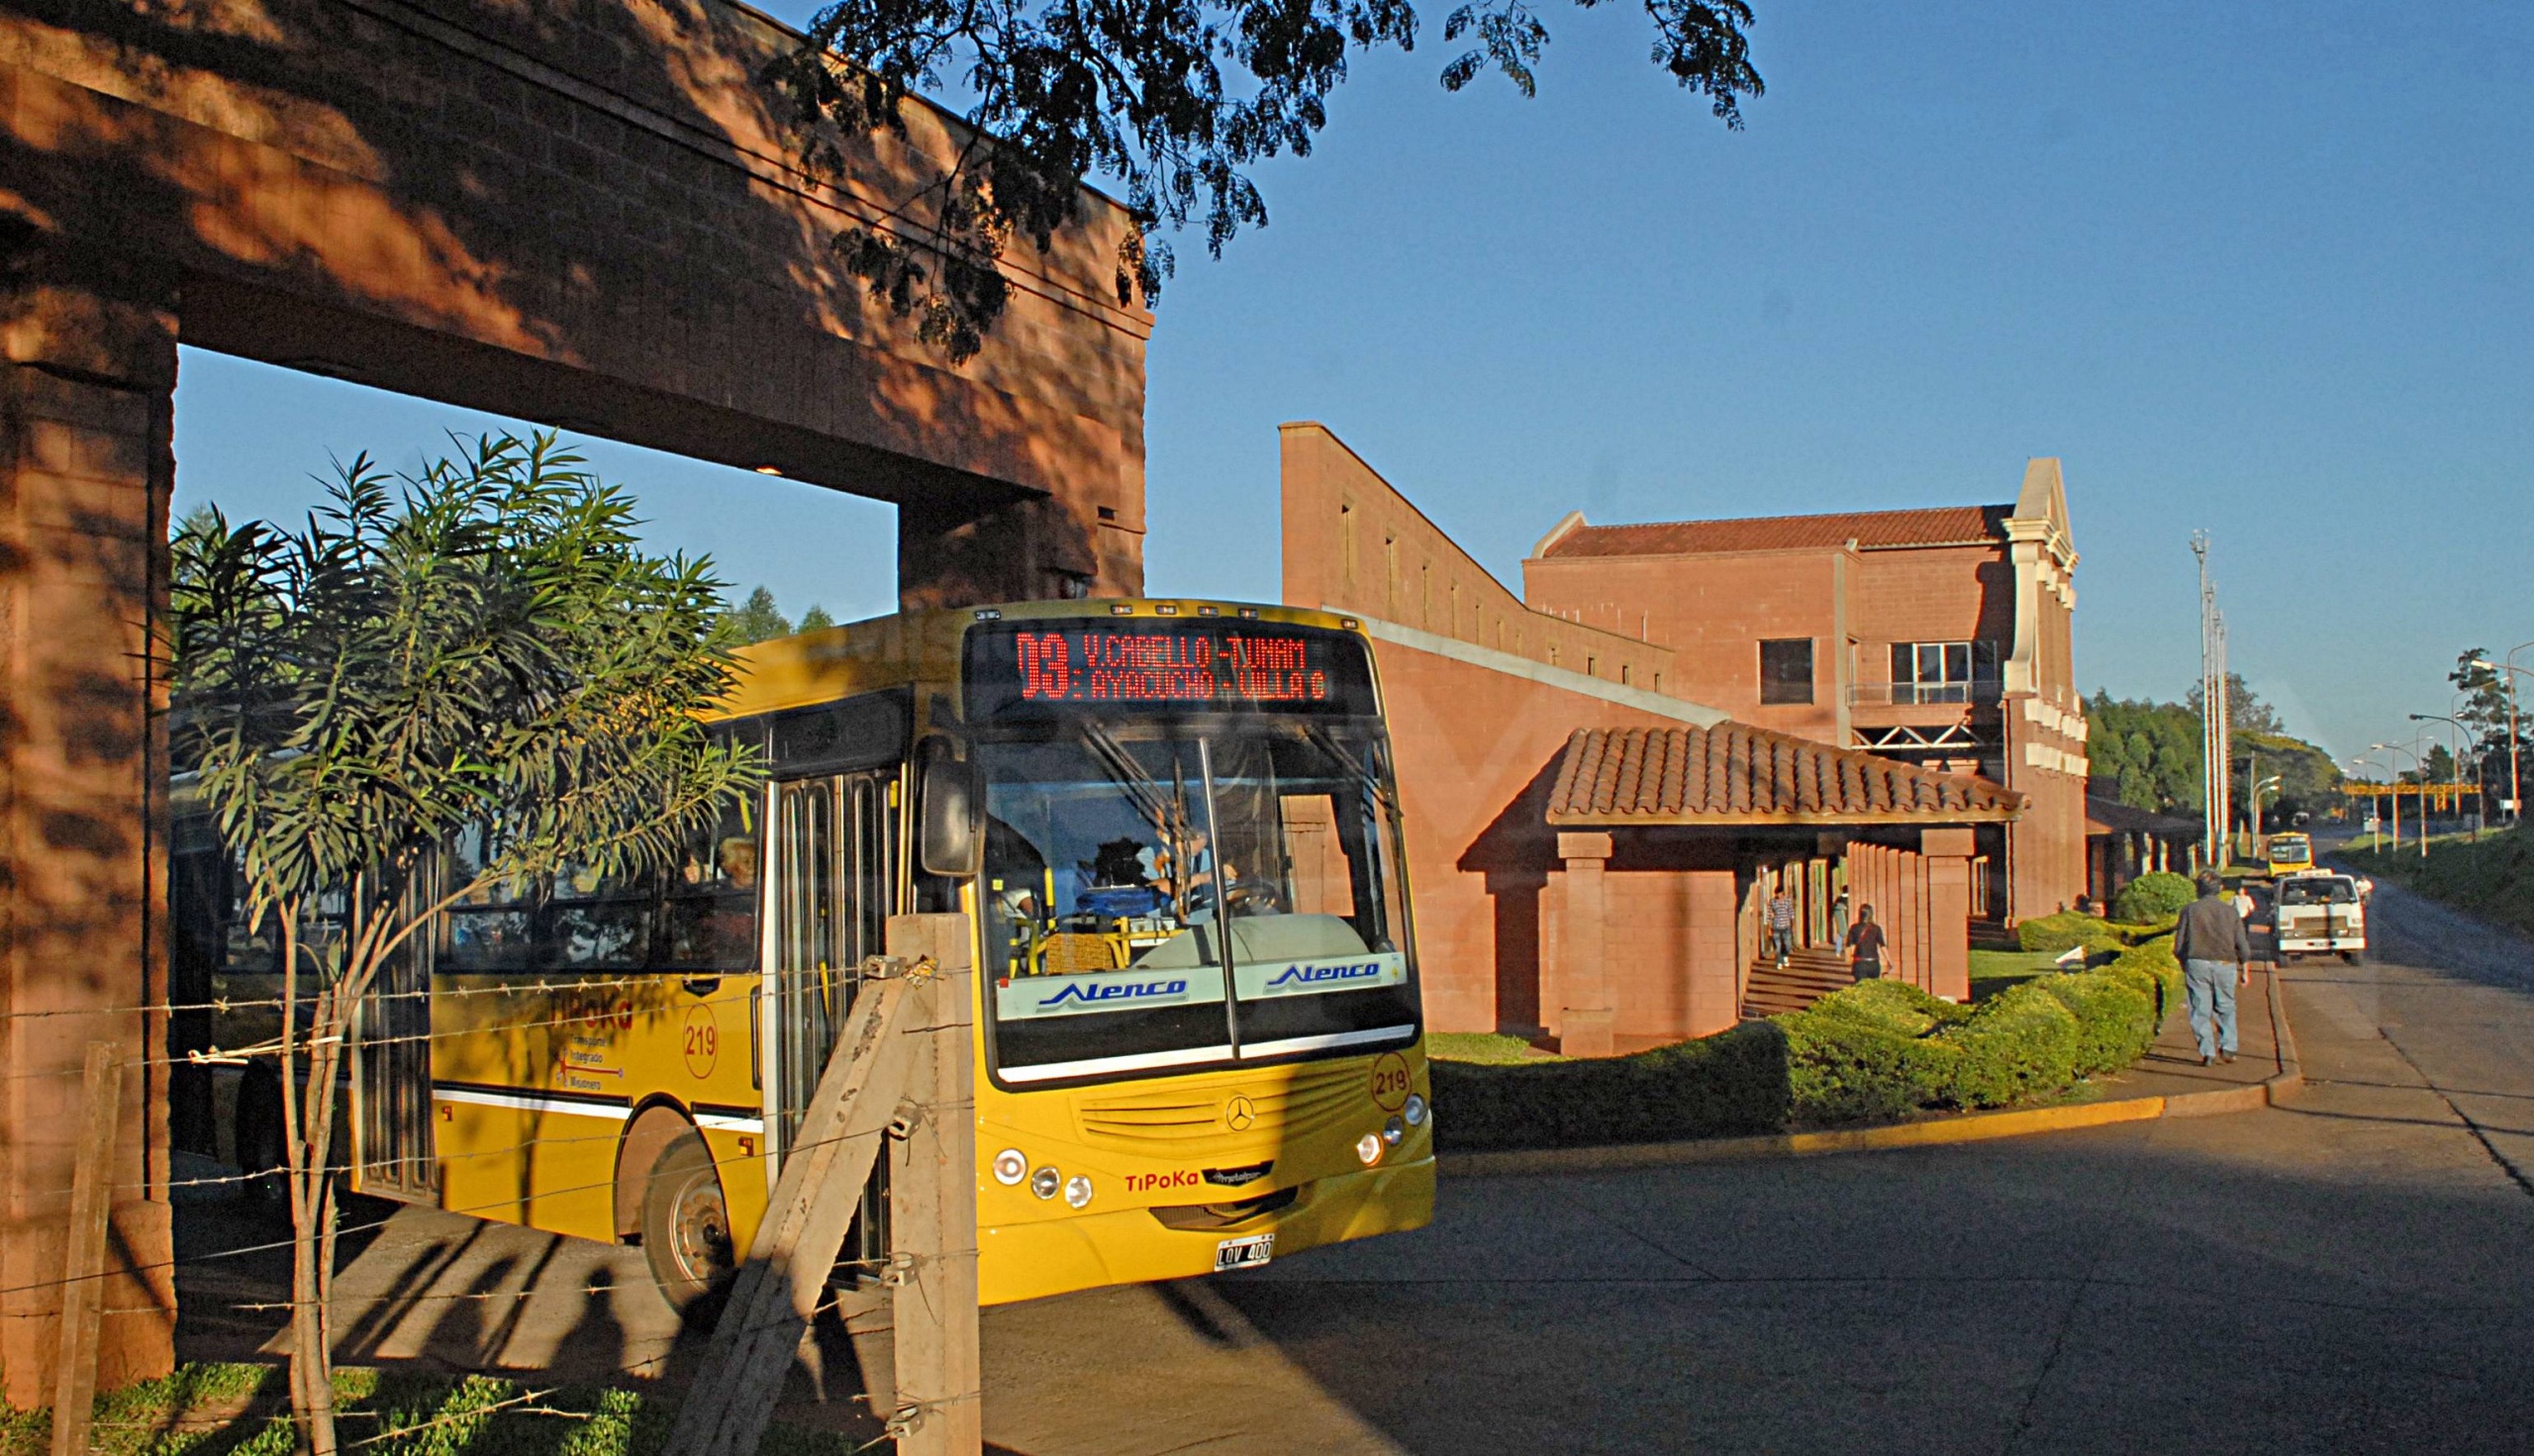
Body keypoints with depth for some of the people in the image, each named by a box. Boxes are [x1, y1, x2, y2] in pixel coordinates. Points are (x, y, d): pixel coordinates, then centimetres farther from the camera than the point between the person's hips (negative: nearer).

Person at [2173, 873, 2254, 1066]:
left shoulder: (2190, 910, 1)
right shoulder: (2230, 911, 5)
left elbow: (2179, 945, 1)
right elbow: (2242, 945, 6)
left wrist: (2185, 964, 17)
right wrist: (2244, 969, 18)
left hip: (2197, 963, -1)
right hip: (2225, 964, 2)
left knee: (2201, 1010, 3)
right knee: (2226, 1008, 18)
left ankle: (2207, 1052, -2)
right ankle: (2228, 1047, 10)